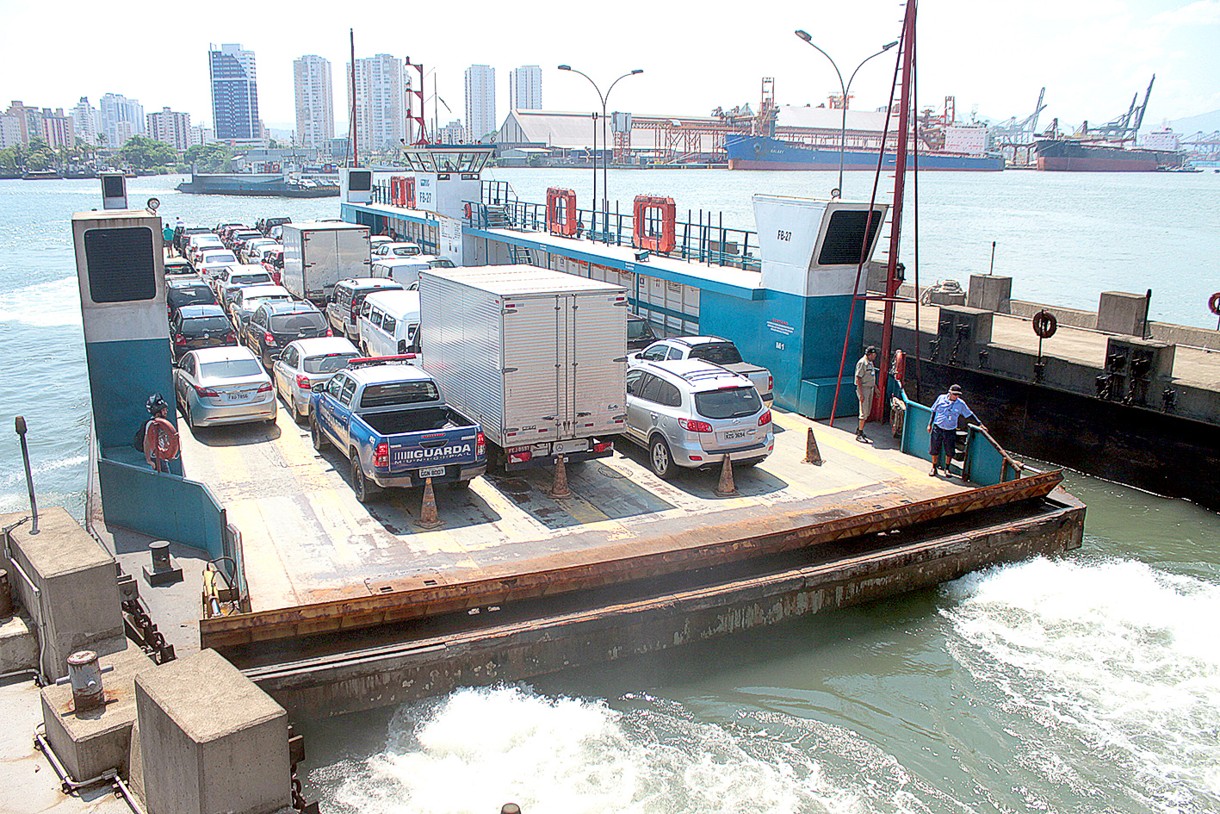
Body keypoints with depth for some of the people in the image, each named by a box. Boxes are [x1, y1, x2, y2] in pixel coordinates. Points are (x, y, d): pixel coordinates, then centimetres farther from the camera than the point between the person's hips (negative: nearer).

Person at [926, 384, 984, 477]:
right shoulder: (941, 398, 0)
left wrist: (980, 424, 5)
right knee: (935, 449, 3)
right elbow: (934, 411, 8)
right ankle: (934, 468, 20)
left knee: (950, 451, 2)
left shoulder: (960, 403, 0)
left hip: (950, 431, 1)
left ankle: (947, 469, 22)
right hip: (937, 428, 0)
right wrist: (930, 424, 8)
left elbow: (969, 414, 8)